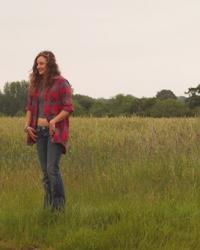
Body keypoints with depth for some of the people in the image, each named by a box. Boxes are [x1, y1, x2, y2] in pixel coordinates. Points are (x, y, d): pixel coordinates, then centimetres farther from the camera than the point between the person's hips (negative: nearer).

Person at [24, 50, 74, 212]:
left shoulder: (61, 83, -5)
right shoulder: (35, 84, 13)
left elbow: (68, 108, -10)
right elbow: (30, 107, 15)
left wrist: (54, 120, -23)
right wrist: (27, 125, 0)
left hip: (55, 131, -6)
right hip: (39, 131, 6)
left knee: (52, 169, -15)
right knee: (45, 171, 8)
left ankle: (59, 206, -8)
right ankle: (48, 205, 13)